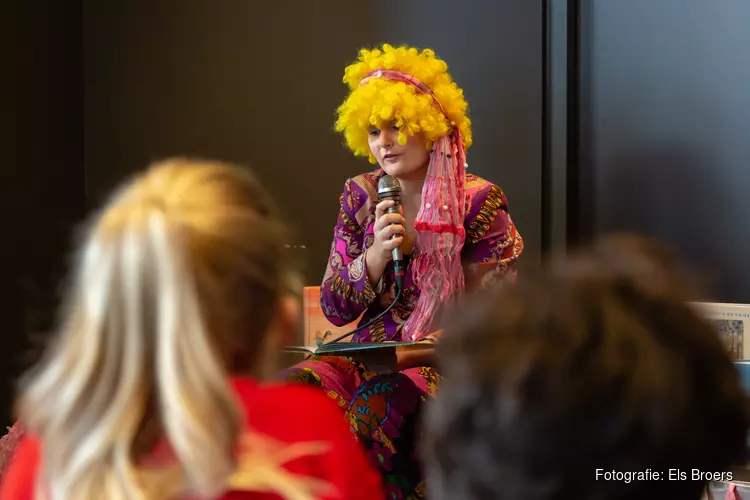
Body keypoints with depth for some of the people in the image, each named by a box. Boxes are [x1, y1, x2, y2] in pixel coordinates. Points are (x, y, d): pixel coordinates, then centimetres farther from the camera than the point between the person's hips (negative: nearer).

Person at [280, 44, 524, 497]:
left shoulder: (480, 202, -4)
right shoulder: (361, 196, 9)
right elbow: (334, 309, 7)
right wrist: (376, 256, -11)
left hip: (451, 361, -4)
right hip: (371, 354, 4)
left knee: (376, 404, -35)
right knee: (293, 388, -27)